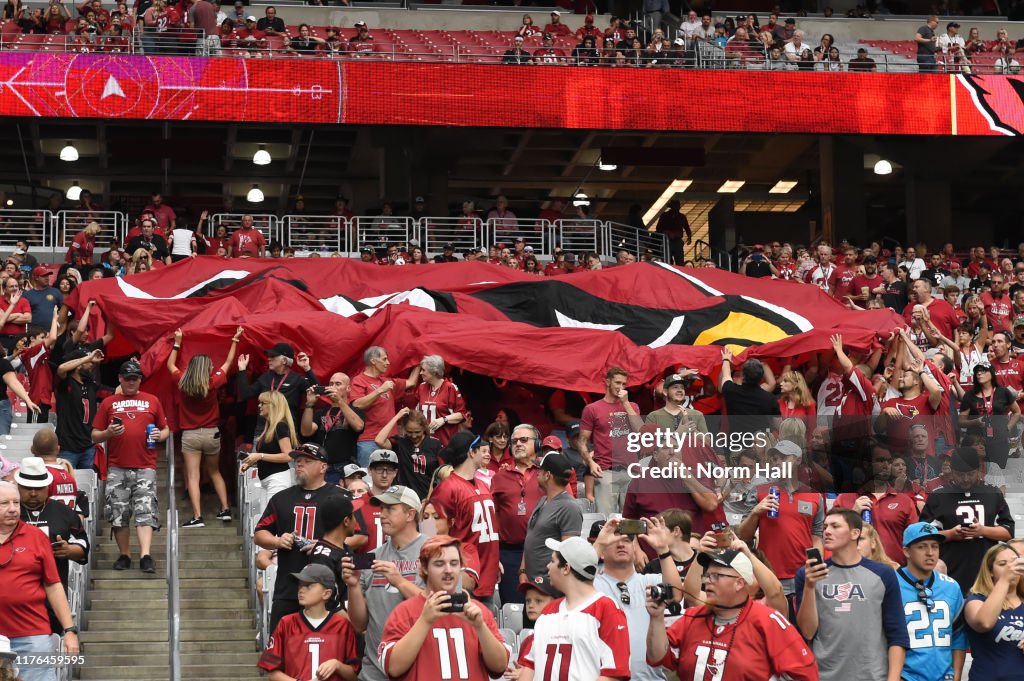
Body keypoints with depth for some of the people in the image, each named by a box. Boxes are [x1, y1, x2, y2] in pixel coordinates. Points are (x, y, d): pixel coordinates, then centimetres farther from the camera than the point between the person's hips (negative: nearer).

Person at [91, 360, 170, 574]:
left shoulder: (152, 401, 12)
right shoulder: (108, 403, 11)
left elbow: (165, 429, 18)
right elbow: (94, 436, 11)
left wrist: (160, 435, -5)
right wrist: (108, 433, -9)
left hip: (145, 467, -1)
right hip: (117, 468, 1)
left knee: (145, 511, -11)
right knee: (118, 513, 2)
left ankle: (146, 556, -16)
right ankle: (124, 555, 13)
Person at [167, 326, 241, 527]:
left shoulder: (182, 383, -7)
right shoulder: (212, 383, -9)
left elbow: (170, 365, 13)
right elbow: (228, 363, 6)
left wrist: (177, 343, 19)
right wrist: (234, 341, 16)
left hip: (190, 435, -1)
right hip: (211, 433, 1)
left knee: (192, 476, -4)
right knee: (215, 473, 19)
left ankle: (197, 517, -12)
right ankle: (225, 509, 15)